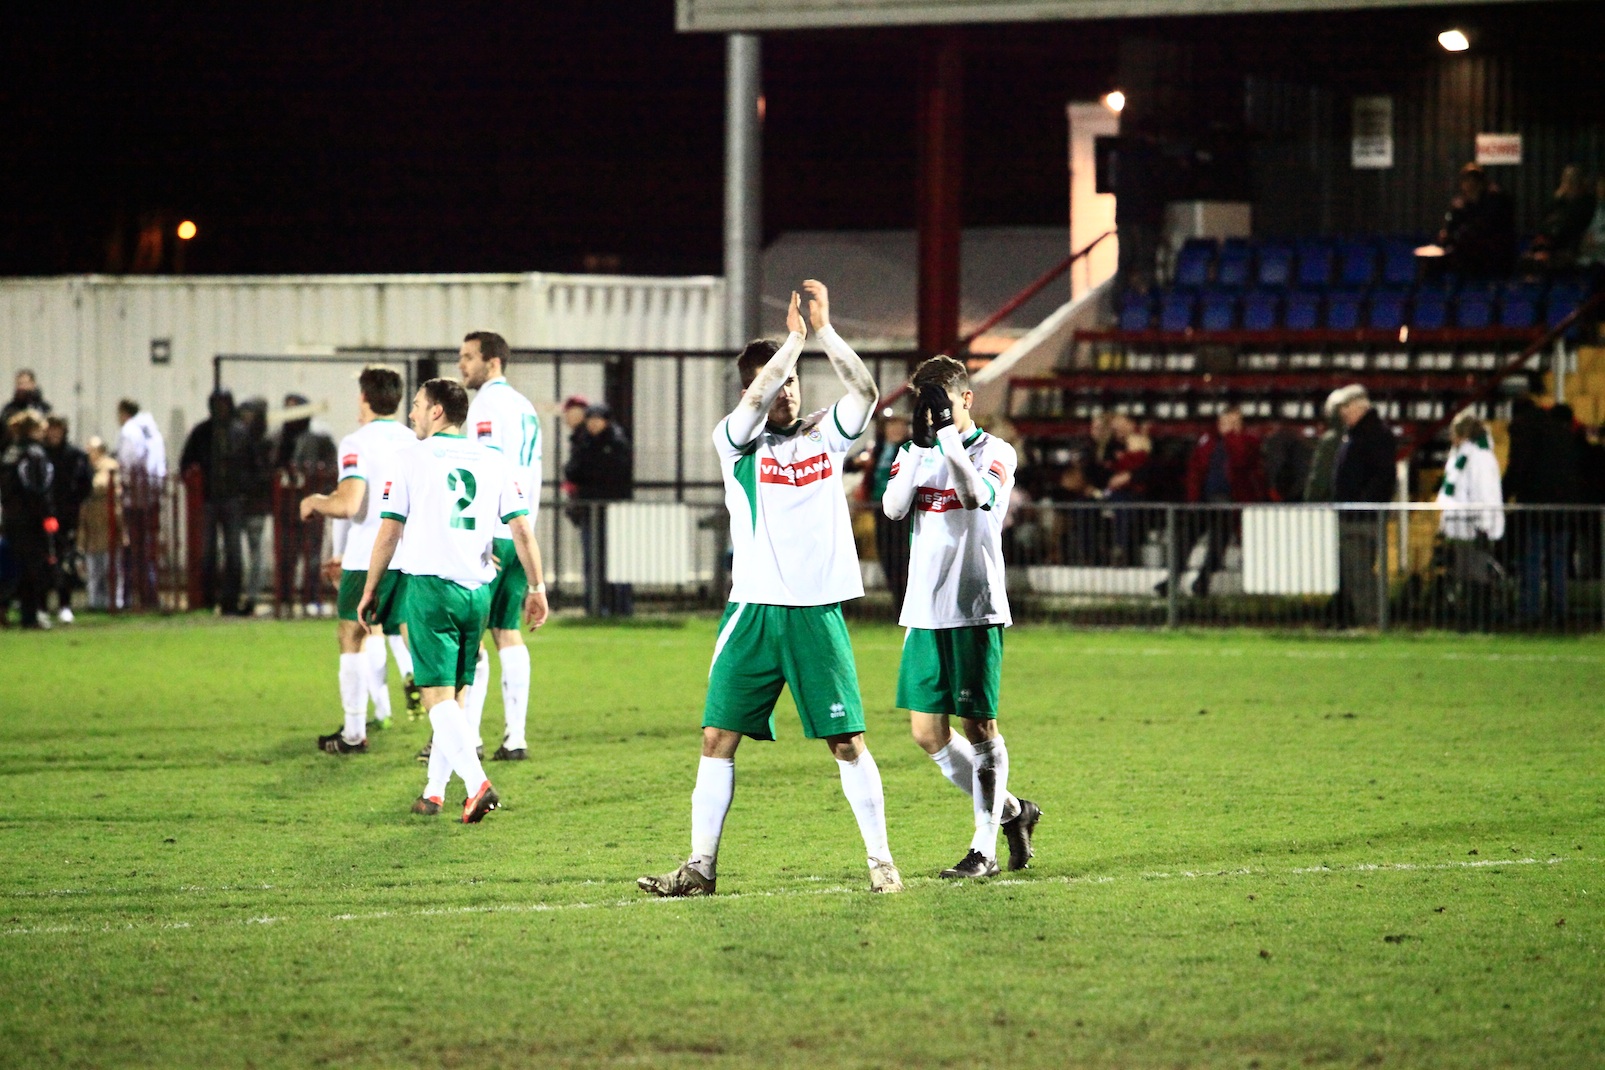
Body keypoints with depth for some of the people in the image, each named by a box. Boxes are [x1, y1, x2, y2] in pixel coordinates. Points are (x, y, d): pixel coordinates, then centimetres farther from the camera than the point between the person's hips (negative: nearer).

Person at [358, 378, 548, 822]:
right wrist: (537, 588, 7)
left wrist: (370, 590, 8)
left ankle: (477, 783, -24)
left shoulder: (412, 457, -1)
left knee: (438, 694, -7)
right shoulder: (493, 462, 9)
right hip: (477, 590, 4)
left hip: (430, 585, -4)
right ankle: (435, 791, 19)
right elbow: (522, 528, 3)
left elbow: (389, 532, 0)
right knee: (455, 693, 14)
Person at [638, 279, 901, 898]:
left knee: (847, 741, -1)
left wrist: (824, 329, -15)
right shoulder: (734, 441, 3)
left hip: (819, 612, 0)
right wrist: (796, 337, -16)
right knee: (718, 737, -2)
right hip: (754, 611, 0)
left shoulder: (825, 436, 7)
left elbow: (865, 390, -8)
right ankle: (701, 866, 5)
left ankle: (881, 861, 8)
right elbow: (757, 401, -17)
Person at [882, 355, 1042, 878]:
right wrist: (918, 446, -13)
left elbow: (977, 496, -22)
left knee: (978, 725, -4)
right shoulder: (917, 452, 13)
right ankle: (1010, 811, 22)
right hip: (924, 612, 6)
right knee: (927, 730, 5)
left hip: (975, 609, -6)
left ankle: (984, 847, 2)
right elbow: (893, 507, -4)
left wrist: (949, 439, -26)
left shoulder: (995, 452, -2)